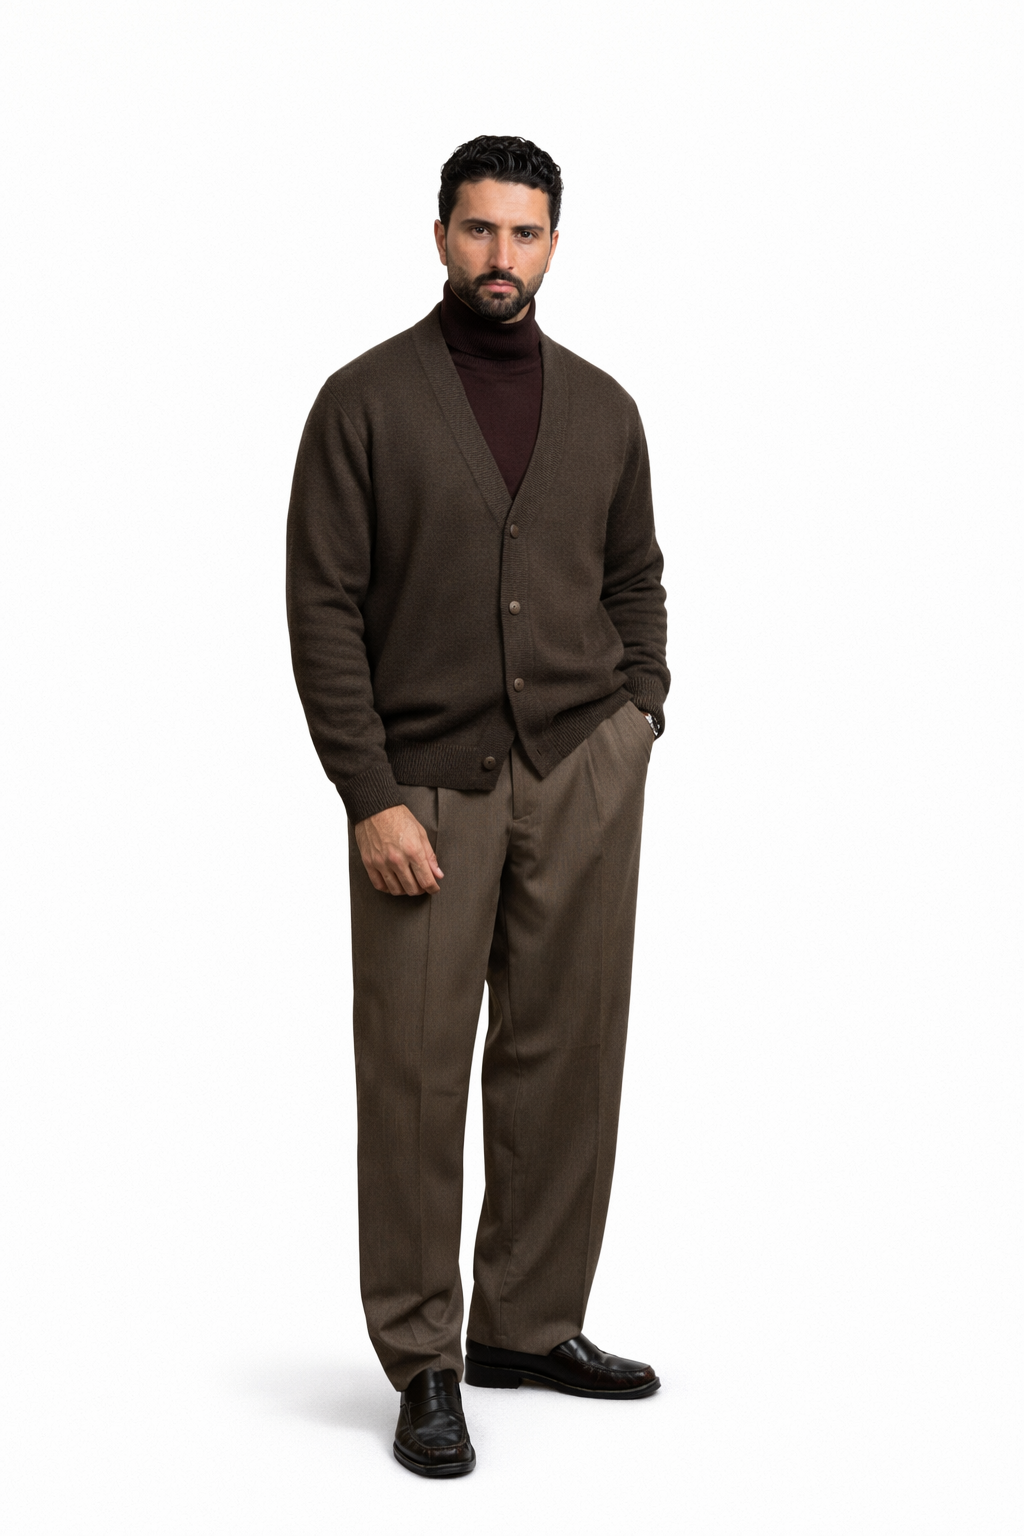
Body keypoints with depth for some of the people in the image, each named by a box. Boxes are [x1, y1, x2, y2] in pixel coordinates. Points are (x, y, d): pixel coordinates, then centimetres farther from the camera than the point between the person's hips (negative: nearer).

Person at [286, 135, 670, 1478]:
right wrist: (370, 798, -12)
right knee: (415, 1074, -1)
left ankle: (532, 1325, 22)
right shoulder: (366, 401, -2)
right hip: (428, 786, -3)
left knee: (568, 1057, 7)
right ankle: (424, 1364, 10)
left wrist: (637, 723, 5)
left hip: (583, 773, 4)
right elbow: (322, 609, -6)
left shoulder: (602, 410, 10)